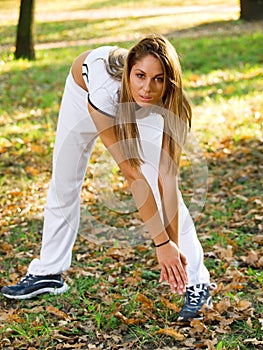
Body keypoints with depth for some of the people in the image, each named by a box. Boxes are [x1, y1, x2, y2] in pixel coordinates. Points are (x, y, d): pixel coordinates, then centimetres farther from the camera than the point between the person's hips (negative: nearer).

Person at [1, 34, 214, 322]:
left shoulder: (168, 104, -39)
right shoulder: (106, 90, -47)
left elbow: (168, 180, -38)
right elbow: (132, 174, -44)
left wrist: (174, 246, -42)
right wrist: (162, 242, -42)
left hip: (145, 110, 0)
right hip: (85, 86, 0)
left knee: (166, 185, -16)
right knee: (63, 184, 10)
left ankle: (197, 283, -6)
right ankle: (48, 273, 29)